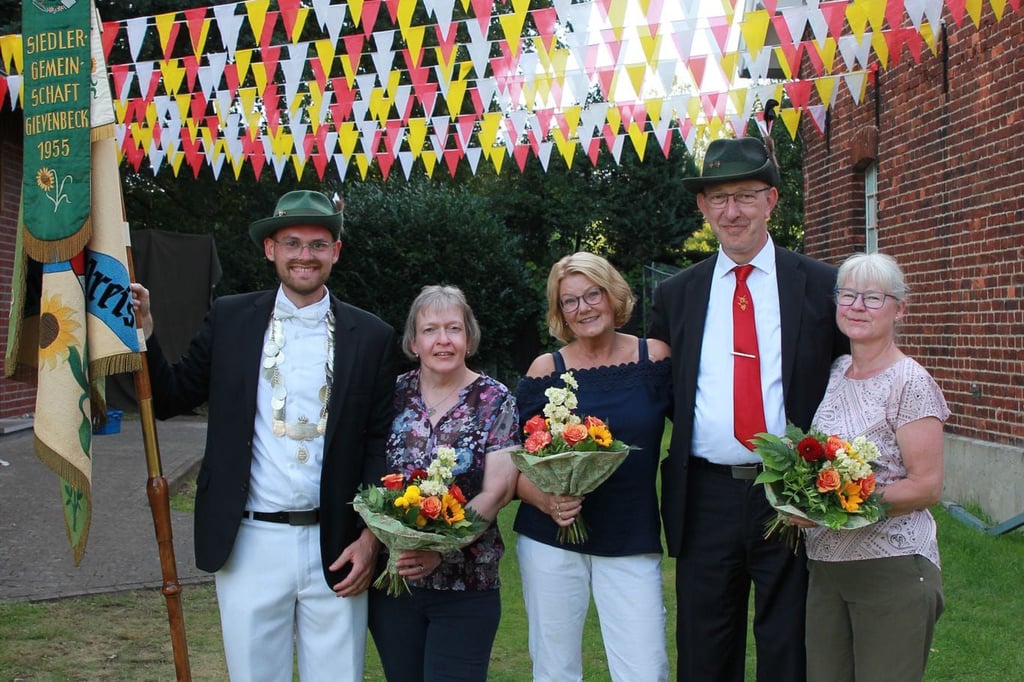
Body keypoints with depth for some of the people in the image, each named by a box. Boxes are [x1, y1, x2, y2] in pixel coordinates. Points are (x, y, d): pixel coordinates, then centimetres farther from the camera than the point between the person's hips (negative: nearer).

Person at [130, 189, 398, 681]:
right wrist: (142, 331, -7)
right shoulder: (229, 319, 5)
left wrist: (371, 538, -6)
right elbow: (171, 399, 6)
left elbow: (381, 444, 2)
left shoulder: (371, 337, 2)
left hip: (336, 549, 0)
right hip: (249, 544, 1)